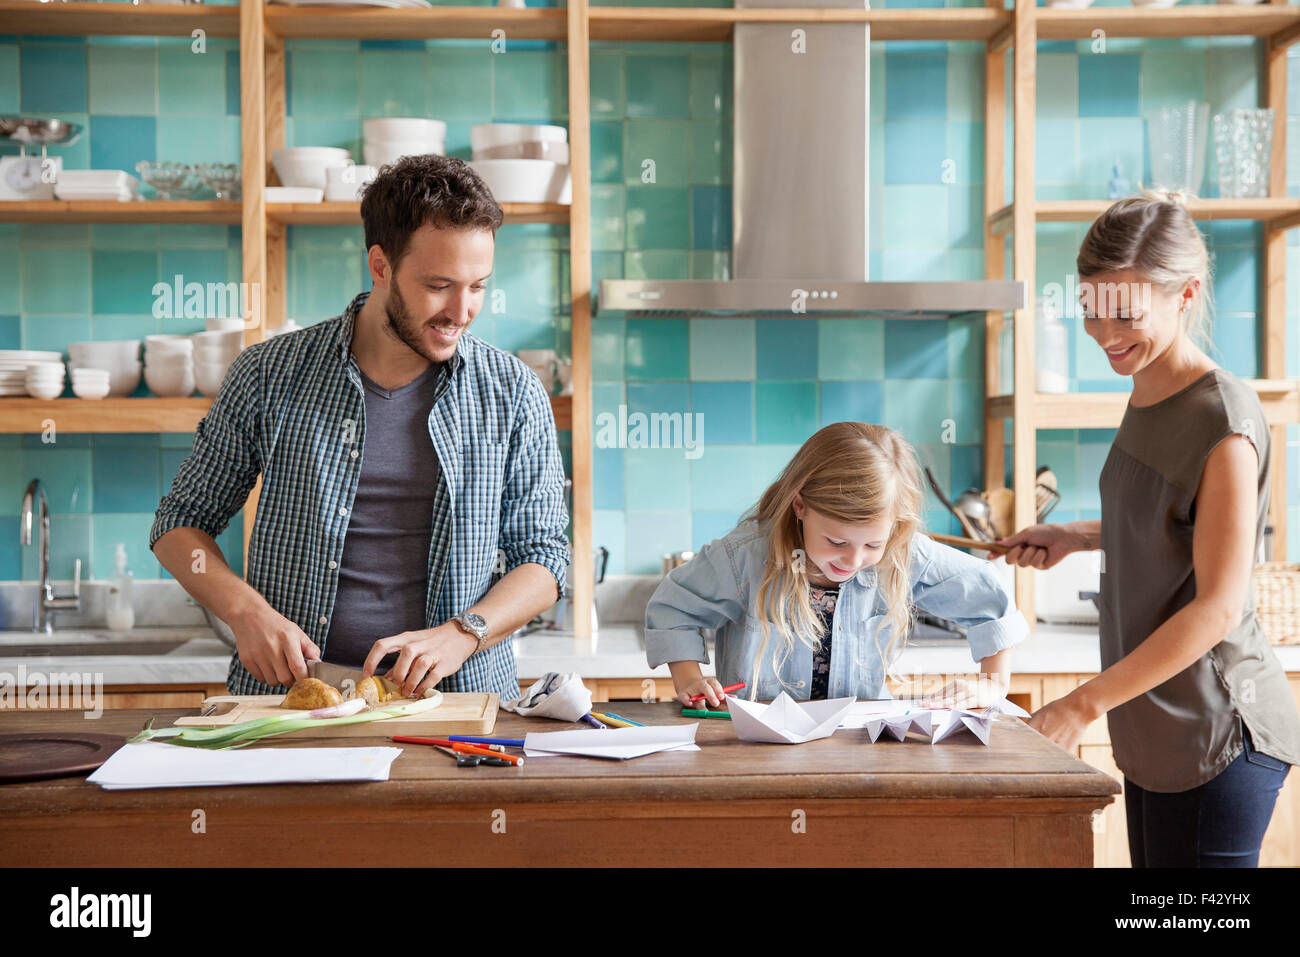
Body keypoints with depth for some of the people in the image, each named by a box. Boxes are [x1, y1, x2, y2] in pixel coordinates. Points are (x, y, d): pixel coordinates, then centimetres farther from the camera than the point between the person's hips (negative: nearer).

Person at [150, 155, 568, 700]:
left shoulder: (512, 393, 5)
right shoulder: (270, 376, 4)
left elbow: (542, 555, 7)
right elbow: (181, 522, 12)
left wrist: (462, 634, -12)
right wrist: (244, 609, -8)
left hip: (459, 697, 1)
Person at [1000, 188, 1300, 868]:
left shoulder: (1224, 418, -19)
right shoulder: (1147, 397, 7)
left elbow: (1219, 606, -20)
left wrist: (1083, 704, -20)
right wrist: (1077, 538, 8)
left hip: (1216, 733, -8)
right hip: (1153, 725, 8)